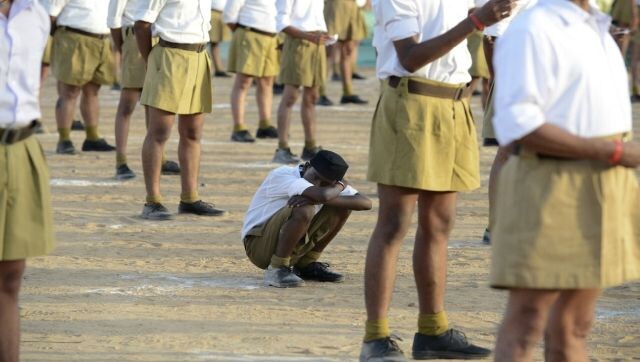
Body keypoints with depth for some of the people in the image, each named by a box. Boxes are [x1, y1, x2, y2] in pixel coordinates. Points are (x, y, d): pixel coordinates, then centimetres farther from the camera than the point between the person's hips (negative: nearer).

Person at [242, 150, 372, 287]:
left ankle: (307, 265, 6)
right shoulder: (282, 175, -23)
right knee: (304, 210, -33)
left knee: (343, 205, -2)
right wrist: (340, 186, -15)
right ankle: (276, 269, -18)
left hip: (294, 248, 7)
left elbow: (366, 202, -17)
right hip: (258, 245, -7)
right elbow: (323, 195, -39)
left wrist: (318, 199, -29)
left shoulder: (331, 187, -2)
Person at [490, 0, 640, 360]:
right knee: (525, 328, -6)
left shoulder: (595, 30, 15)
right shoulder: (531, 31, -13)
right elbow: (517, 126, -20)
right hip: (548, 193, -8)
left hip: (595, 192, 8)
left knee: (573, 329, 10)